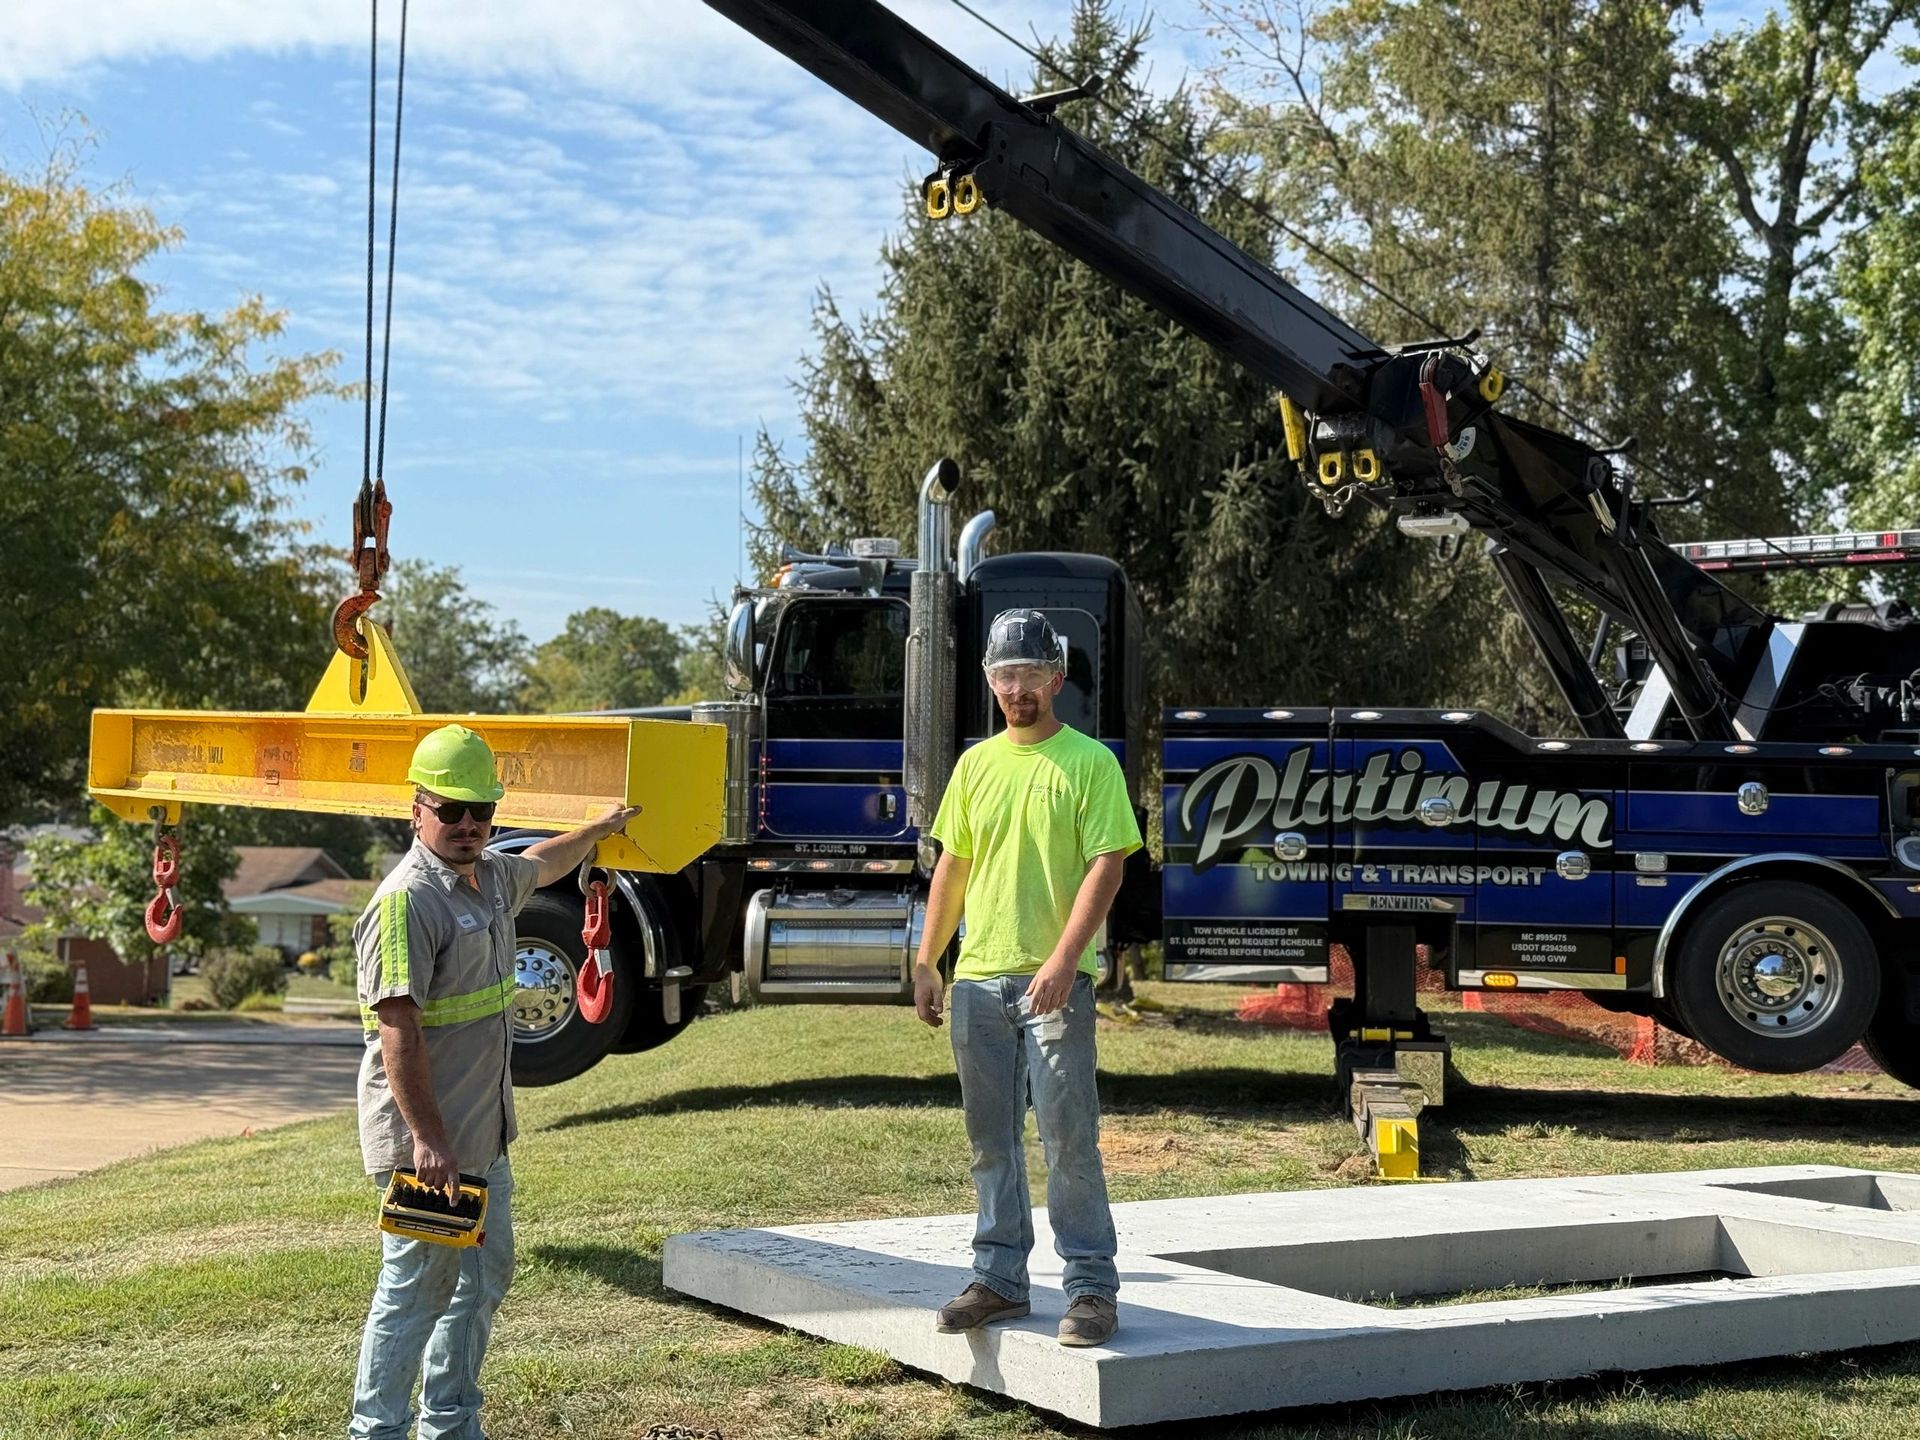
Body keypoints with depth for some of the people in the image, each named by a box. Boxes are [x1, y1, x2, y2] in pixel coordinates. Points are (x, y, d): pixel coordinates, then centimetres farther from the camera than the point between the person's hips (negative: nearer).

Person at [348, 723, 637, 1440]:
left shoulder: (489, 875, 10)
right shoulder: (407, 900, -19)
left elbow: (542, 864, 36)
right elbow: (398, 1030, -24)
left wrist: (599, 828, 51)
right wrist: (426, 1138, -28)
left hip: (484, 1135, 10)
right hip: (428, 1140, -10)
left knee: (484, 1278, 17)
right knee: (417, 1288, -4)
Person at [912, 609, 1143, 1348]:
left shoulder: (1089, 761, -4)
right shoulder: (976, 764, 12)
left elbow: (1106, 865, -11)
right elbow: (952, 868, 16)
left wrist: (1063, 959, -20)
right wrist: (926, 963, 11)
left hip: (1055, 981, -5)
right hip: (978, 979, 5)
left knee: (1068, 1138, -5)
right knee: (991, 1140, 12)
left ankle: (1092, 1287, 4)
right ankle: (999, 1278, 22)